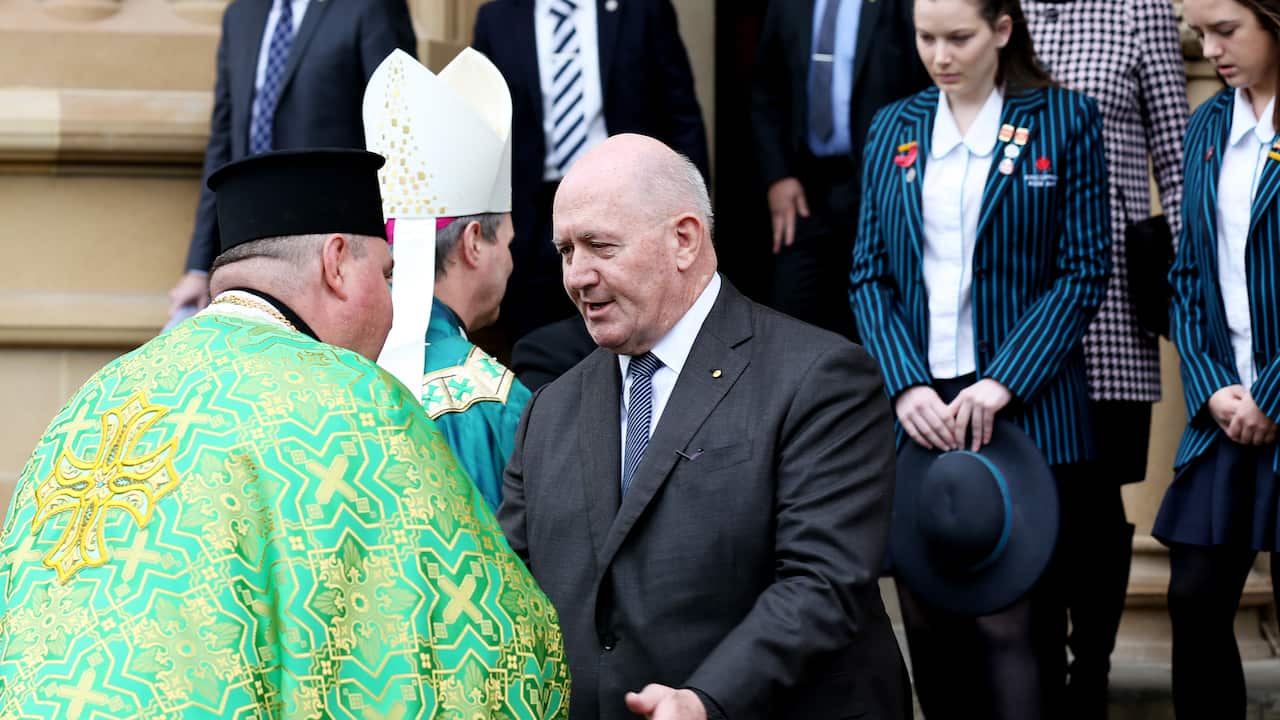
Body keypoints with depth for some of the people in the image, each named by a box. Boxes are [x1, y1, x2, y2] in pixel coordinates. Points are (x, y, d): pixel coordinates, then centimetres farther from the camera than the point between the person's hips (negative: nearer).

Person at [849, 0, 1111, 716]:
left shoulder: (1065, 120, 1)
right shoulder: (893, 130, 12)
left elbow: (1085, 273, -3)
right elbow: (870, 275, 9)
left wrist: (1004, 383, -13)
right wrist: (906, 385, -7)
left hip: (1025, 410, -4)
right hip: (916, 413, 4)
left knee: (1014, 623, -7)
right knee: (930, 623, 6)